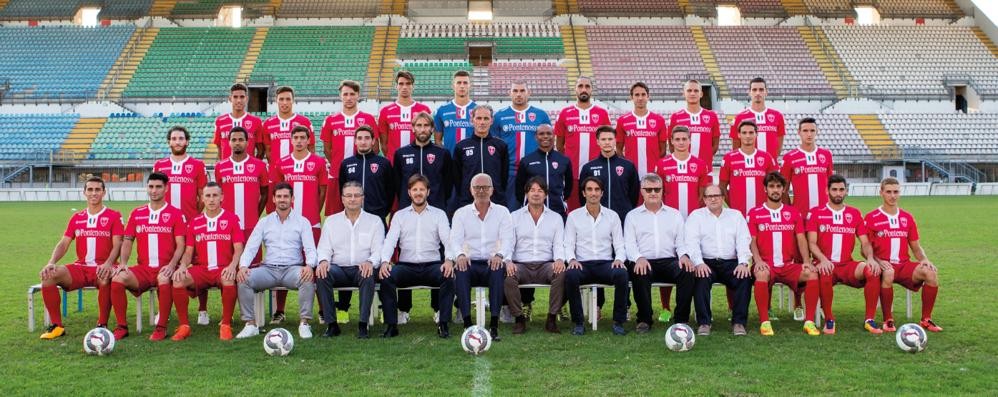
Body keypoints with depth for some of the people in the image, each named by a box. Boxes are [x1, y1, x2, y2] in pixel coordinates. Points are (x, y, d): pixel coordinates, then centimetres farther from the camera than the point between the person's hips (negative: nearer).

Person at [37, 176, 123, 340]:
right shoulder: (76, 218, 16)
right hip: (80, 267, 5)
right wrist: (51, 262, -11)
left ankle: (102, 326, -23)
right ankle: (56, 326, -12)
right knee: (48, 275, -22)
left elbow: (117, 245, -7)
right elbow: (63, 243, 8)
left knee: (106, 278, -40)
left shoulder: (114, 216, 3)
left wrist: (108, 263, -26)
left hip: (102, 268, -4)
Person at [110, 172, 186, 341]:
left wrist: (172, 265, -19)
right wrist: (123, 263, -4)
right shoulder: (137, 213, 15)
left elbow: (180, 245, -2)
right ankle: (122, 326, -11)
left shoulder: (176, 214, 4)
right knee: (117, 279, -24)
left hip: (165, 268, -4)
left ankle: (161, 328, -23)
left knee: (164, 280, -38)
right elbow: (127, 241, 13)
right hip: (143, 268, 4)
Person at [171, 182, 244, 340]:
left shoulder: (232, 218, 4)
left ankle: (226, 325, -20)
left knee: (229, 280, -38)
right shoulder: (195, 222, 13)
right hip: (201, 269, 3)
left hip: (224, 269, -3)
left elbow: (238, 248, -2)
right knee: (178, 279, -26)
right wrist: (183, 266, -10)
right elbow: (189, 251, 12)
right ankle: (184, 326, -12)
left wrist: (232, 266, -21)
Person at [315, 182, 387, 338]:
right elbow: (324, 248, 10)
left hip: (362, 269, -2)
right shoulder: (331, 221, 17)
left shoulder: (375, 221, 11)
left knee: (368, 275, -36)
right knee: (321, 275, -30)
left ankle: (363, 325, -29)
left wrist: (370, 262, -22)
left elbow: (378, 250, 1)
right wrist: (323, 261, -14)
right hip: (338, 269, 2)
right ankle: (331, 324, -21)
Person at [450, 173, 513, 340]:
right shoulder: (461, 213, 12)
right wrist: (460, 254, -24)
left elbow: (508, 240, -1)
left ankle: (494, 325, -33)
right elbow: (455, 239, 0)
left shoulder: (502, 212, 11)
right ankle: (467, 323, -31)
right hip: (470, 263, 1)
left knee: (498, 271, -35)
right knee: (460, 271, -33)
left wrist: (499, 255, -24)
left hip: (492, 263, 0)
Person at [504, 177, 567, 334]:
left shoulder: (556, 218, 16)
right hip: (521, 265, 0)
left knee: (561, 273, -32)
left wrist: (559, 259, -16)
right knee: (508, 277, -34)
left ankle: (552, 318, -20)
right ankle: (519, 318, -16)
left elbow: (559, 244, 7)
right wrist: (508, 261, -16)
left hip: (546, 265, 1)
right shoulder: (514, 216, 14)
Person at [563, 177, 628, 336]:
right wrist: (572, 259, -16)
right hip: (582, 264, -1)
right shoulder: (573, 216, 9)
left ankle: (618, 322, -18)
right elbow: (569, 244, 5)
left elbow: (619, 245, 9)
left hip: (606, 264, 1)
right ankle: (578, 323, -20)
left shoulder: (612, 216, 11)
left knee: (621, 273, -33)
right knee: (570, 275, -36)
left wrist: (619, 259, -13)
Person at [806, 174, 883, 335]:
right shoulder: (815, 213, 4)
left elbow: (865, 243, 10)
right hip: (825, 264, -3)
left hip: (847, 265, 3)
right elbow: (812, 242, -5)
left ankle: (869, 320, -16)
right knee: (825, 273, -39)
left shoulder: (855, 213, 13)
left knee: (873, 271, -27)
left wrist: (871, 258, -12)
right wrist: (823, 259, -24)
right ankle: (829, 320, -20)